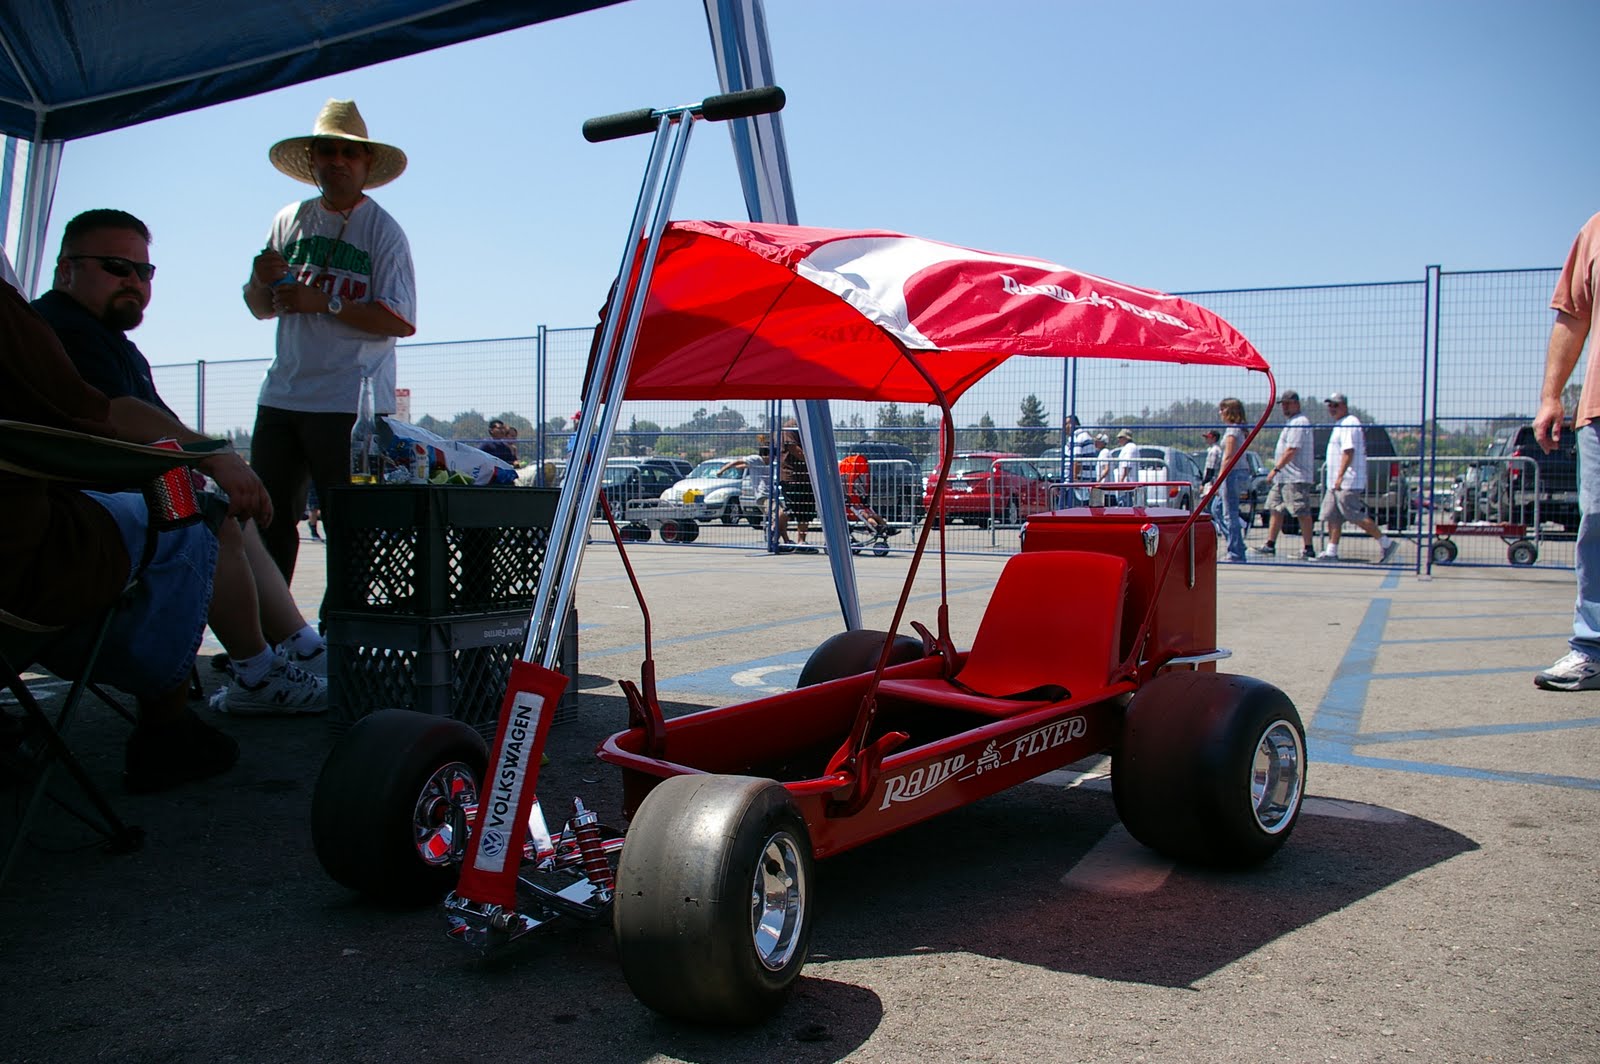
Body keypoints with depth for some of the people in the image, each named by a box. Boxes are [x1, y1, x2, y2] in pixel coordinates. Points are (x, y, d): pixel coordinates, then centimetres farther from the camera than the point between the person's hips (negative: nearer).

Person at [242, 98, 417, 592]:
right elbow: (262, 309, 20)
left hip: (351, 403, -5)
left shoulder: (382, 231, -1)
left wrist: (323, 301, -17)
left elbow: (402, 321, -11)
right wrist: (261, 279, -3)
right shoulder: (290, 221, 14)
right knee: (266, 516, 6)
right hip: (282, 396, 6)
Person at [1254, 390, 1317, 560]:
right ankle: (1270, 545, 15)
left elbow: (1291, 450, -20)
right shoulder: (1291, 422, 20)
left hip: (1296, 478, -11)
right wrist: (1277, 470, 19)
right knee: (1275, 509, 11)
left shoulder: (1299, 422, -13)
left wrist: (1276, 469, -18)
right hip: (1283, 477, 11)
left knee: (1302, 513, -9)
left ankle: (1308, 548, -7)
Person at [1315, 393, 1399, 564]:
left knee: (1356, 516, -10)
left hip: (1348, 483, -10)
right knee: (1331, 516, 7)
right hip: (1336, 483, 10)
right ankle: (1331, 552, 8)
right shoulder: (1340, 425, 20)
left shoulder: (1349, 424, -12)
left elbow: (1349, 452, -21)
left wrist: (1340, 476, -26)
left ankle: (1386, 543, -2)